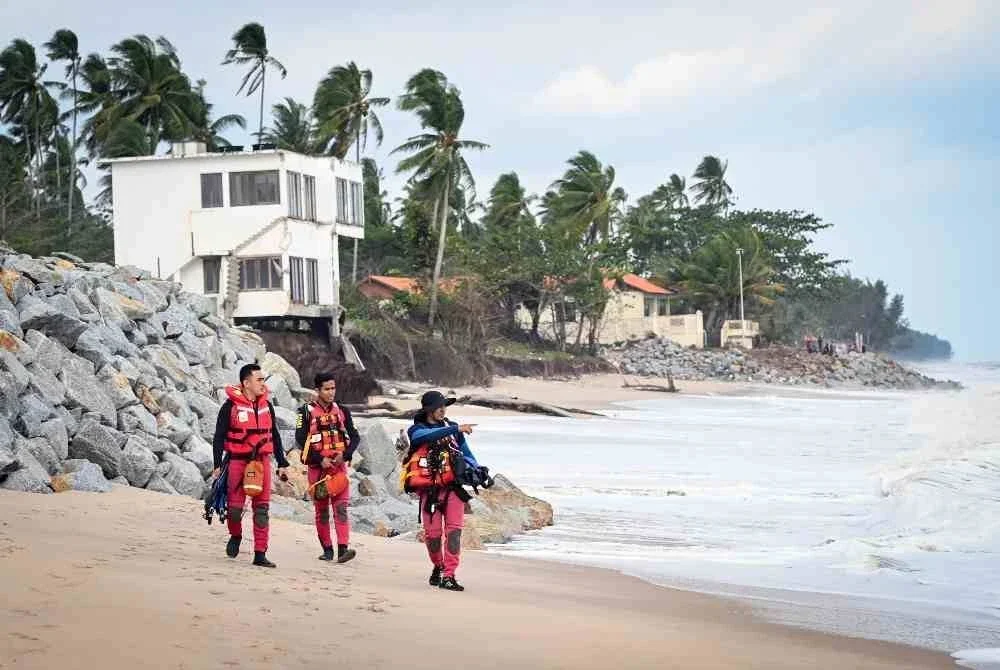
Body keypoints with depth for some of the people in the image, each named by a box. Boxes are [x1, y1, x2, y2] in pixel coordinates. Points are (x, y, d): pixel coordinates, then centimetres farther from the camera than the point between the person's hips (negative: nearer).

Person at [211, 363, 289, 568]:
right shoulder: (231, 406, -5)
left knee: (262, 509, -1)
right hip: (238, 461, -4)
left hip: (262, 461, 4)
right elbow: (219, 436, -3)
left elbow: (275, 436, 18)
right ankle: (236, 536, 28)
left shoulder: (266, 405, 11)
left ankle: (260, 554, 1)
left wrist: (282, 464, 15)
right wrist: (217, 465, -8)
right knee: (235, 506, -4)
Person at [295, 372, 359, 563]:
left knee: (341, 507, -11)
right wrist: (320, 459, -15)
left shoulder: (342, 411, 10)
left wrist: (344, 455, -11)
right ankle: (327, 549, 14)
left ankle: (343, 548, -19)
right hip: (317, 467, -1)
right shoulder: (306, 412, 0)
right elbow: (301, 439, -8)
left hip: (339, 465, 1)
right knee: (321, 510, 5)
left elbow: (355, 437, 7)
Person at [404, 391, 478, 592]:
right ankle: (438, 567, 26)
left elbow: (466, 453, 18)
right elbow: (430, 436, -21)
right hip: (430, 490, -2)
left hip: (453, 487, 2)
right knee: (433, 533, 0)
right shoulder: (416, 430, 2)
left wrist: (477, 470, 0)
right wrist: (456, 429, -29)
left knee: (454, 530, -11)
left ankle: (448, 576, -13)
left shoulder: (452, 427, 13)